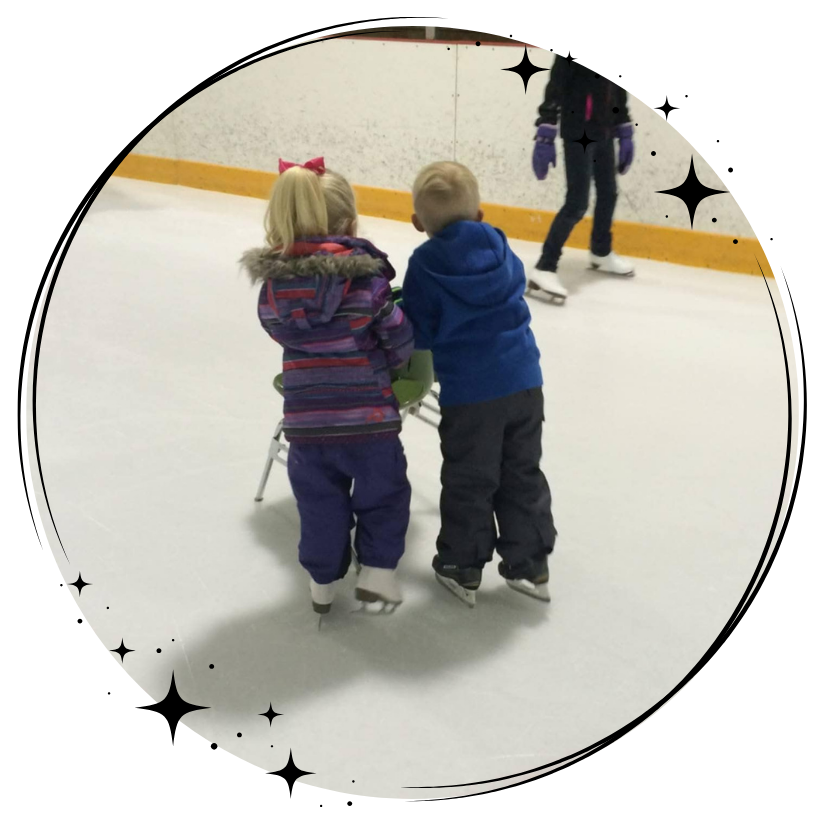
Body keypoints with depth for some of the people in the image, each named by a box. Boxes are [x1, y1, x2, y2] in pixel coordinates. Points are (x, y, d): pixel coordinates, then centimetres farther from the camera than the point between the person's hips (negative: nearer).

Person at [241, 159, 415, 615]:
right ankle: (377, 570, 20)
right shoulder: (365, 278, -13)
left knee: (319, 500, 20)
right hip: (367, 414, -3)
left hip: (305, 419, 3)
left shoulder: (273, 282, -4)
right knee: (383, 492, 19)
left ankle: (323, 580, 30)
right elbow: (400, 340, -5)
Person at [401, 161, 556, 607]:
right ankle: (529, 565, 26)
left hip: (469, 393, -4)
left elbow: (418, 334, -6)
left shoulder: (425, 264, -9)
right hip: (524, 383, 4)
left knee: (468, 482, 11)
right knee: (522, 474, 17)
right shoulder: (502, 252, 4)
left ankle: (462, 568, 24)